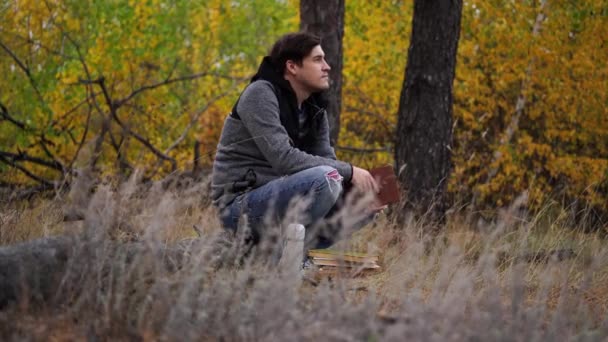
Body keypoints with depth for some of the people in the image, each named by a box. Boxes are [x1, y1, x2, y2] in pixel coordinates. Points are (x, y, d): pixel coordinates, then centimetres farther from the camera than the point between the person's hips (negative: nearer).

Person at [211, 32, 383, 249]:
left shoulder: (314, 109, 12)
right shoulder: (260, 95, -13)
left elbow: (327, 160, 6)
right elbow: (283, 158, -25)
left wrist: (358, 187, -16)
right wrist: (348, 171, -23)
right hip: (240, 206, -9)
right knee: (324, 179, -30)